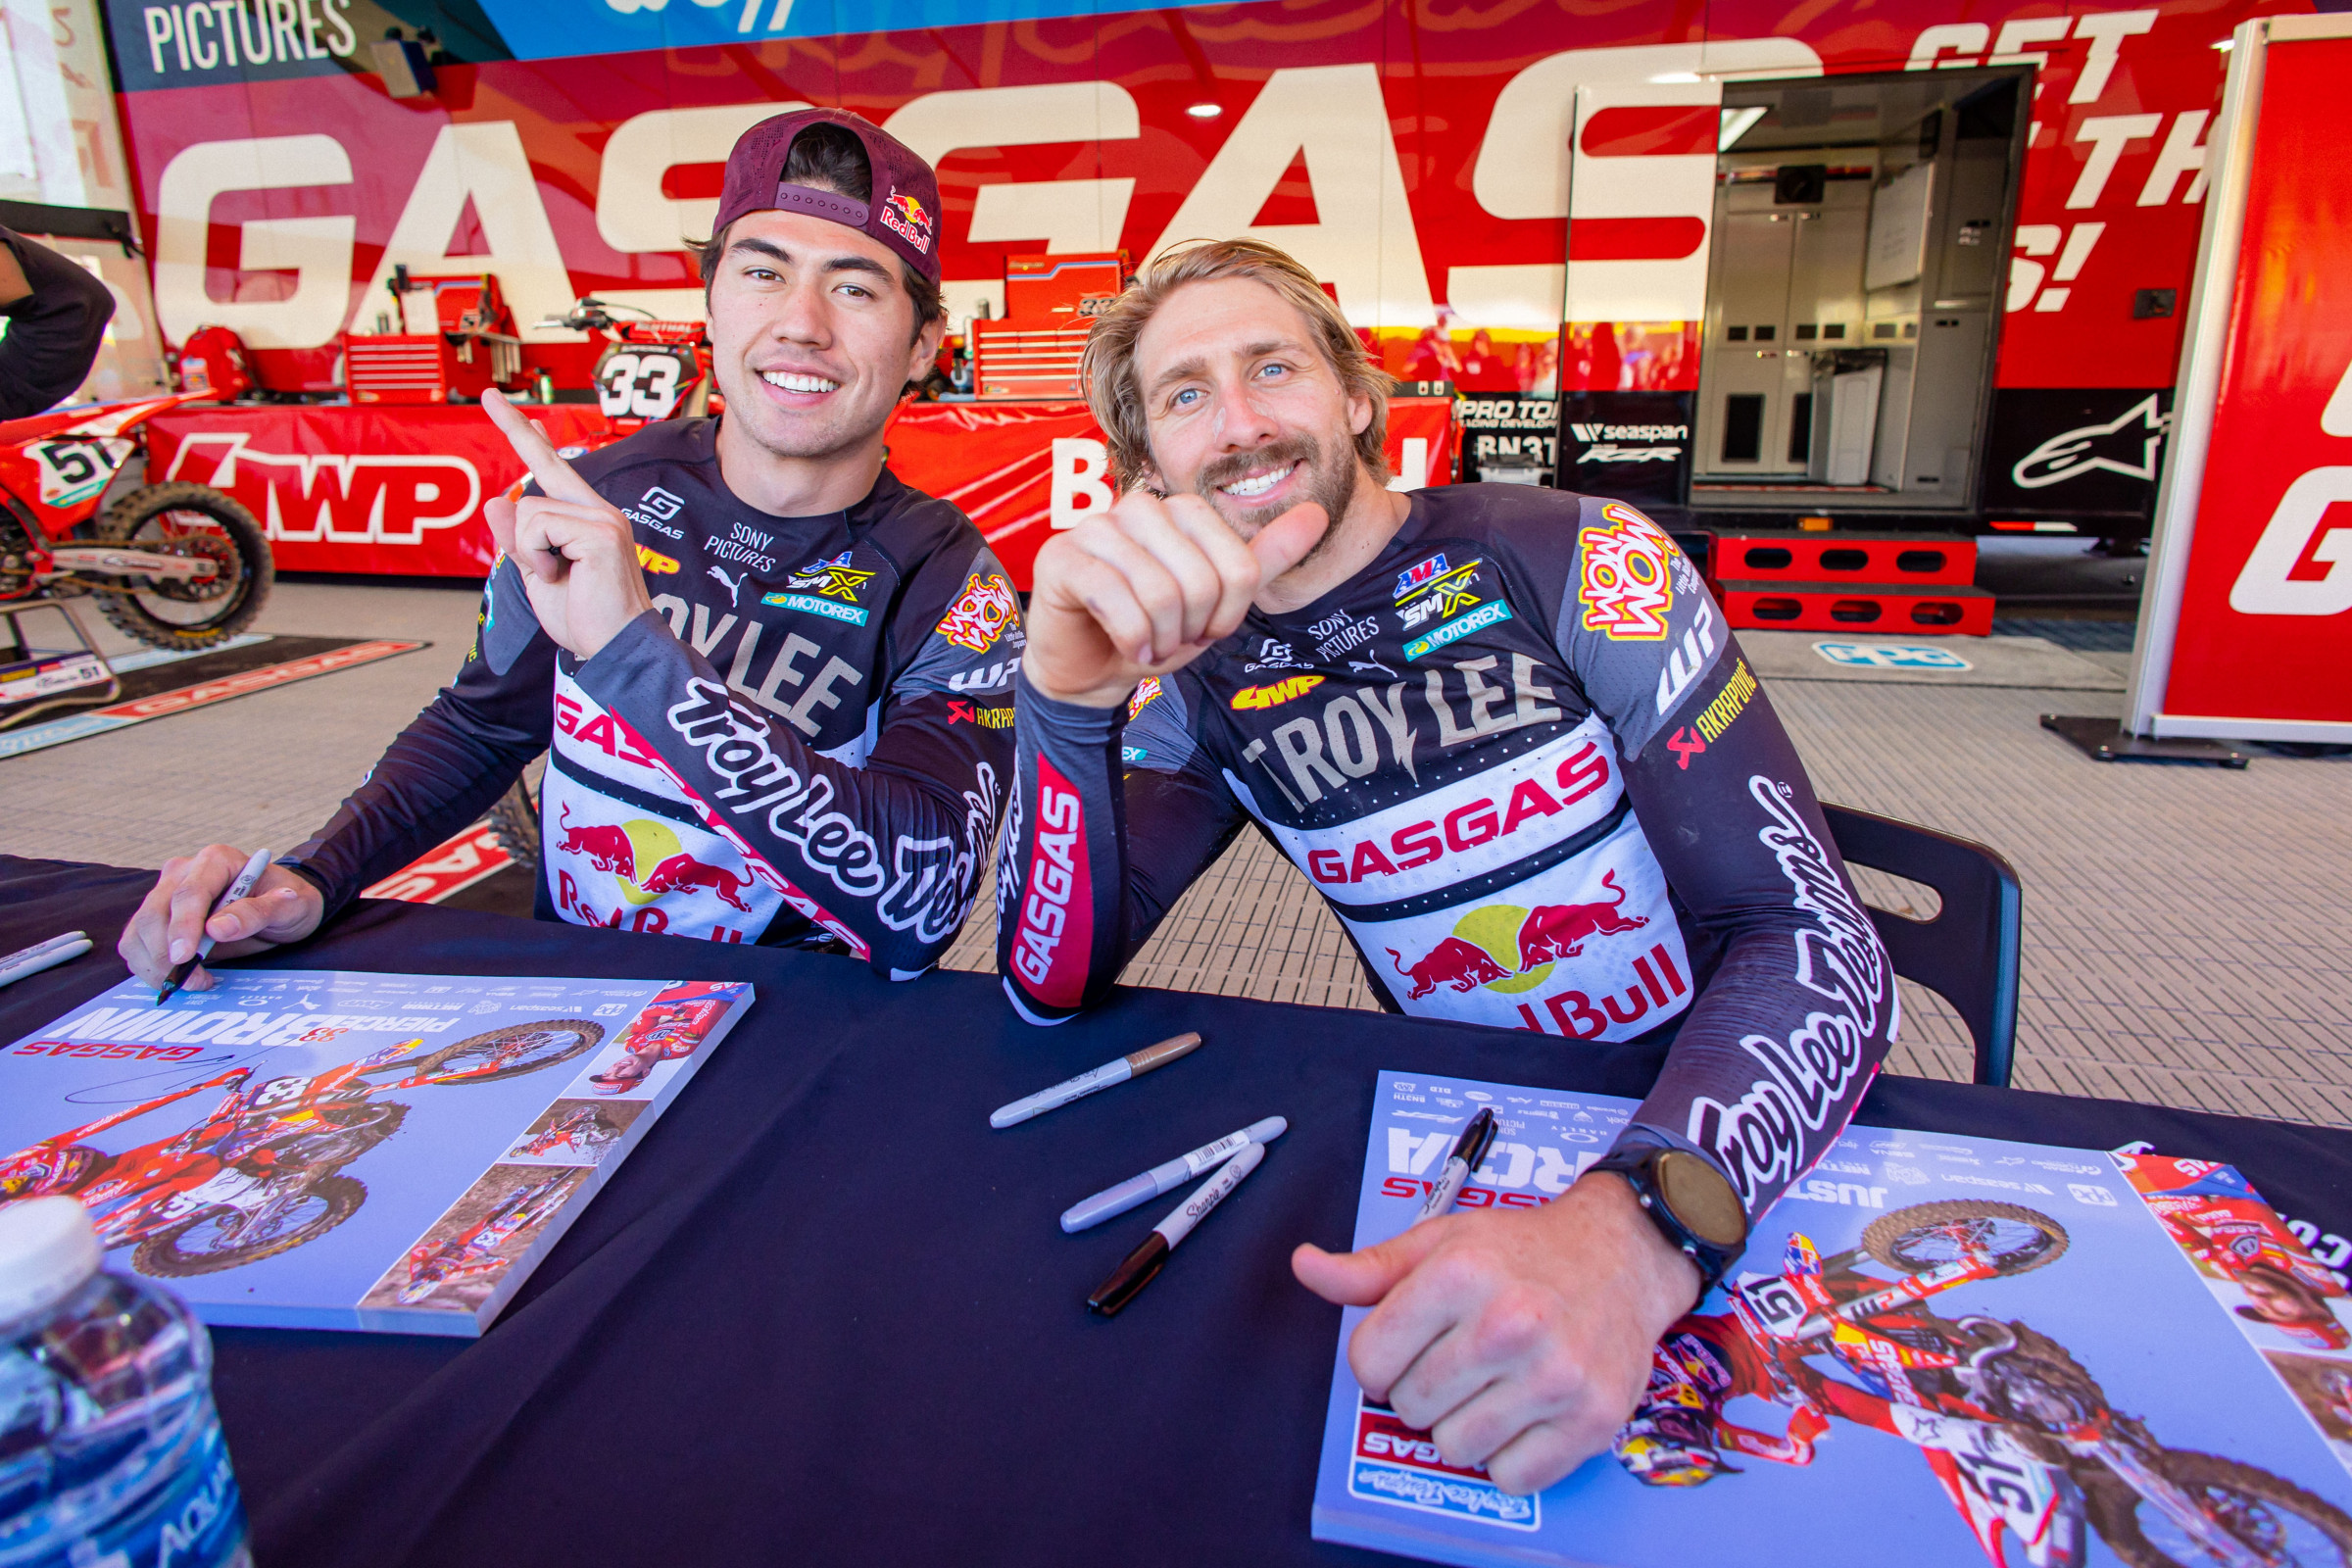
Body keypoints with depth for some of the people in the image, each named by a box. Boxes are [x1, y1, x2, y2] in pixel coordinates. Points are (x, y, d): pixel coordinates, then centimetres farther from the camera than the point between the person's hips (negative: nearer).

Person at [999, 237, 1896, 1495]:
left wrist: (1642, 1226, -37)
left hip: (1744, 1134, -2)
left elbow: (1815, 934, -17)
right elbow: (1053, 986, -13)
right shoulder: (1203, 676, -2)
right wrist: (1069, 691, -31)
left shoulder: (1571, 560, -12)